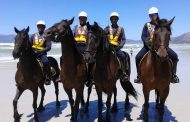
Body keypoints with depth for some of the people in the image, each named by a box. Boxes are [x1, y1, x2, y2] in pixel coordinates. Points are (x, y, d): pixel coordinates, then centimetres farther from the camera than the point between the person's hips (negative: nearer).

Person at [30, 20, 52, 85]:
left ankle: (48, 78, -20)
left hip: (42, 54, -4)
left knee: (46, 62, -33)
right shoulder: (33, 36, 14)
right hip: (33, 53, 4)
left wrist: (39, 51, -18)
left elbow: (48, 47, -8)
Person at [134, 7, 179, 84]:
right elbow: (143, 36, 2)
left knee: (174, 56, -17)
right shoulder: (147, 25, 8)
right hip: (149, 45, 0)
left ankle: (173, 75, 3)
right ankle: (139, 76, -4)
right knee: (138, 57, -22)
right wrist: (147, 41, -18)